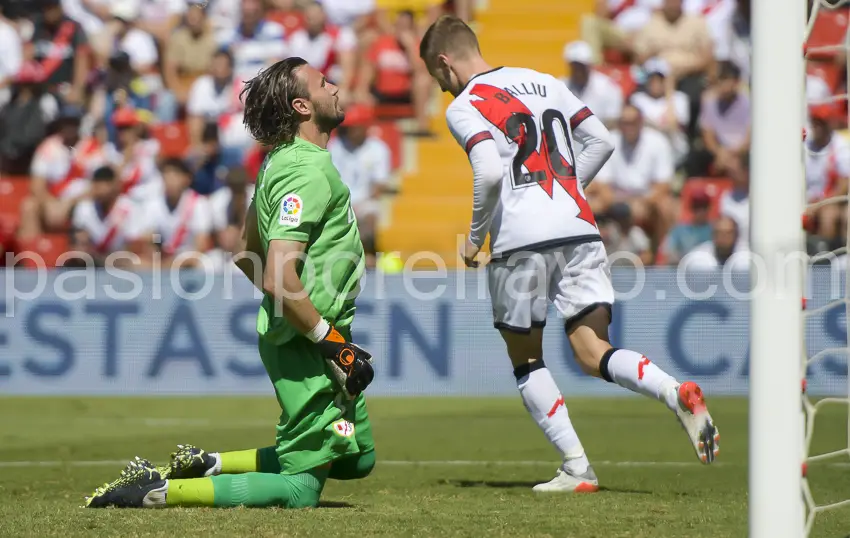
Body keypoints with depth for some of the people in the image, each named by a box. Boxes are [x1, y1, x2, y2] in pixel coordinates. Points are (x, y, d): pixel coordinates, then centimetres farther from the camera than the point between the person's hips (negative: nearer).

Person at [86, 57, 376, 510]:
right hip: (306, 349, -10)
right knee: (300, 489, -7)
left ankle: (206, 465, 18)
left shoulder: (282, 162, 12)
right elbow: (279, 277, -28)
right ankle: (154, 491, -8)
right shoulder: (307, 173, -20)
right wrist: (332, 343, -21)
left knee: (358, 459, 21)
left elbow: (246, 254, 22)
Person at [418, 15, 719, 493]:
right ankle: (677, 392, -25)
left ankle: (577, 467, 2)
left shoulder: (464, 107, -1)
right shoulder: (544, 82, 19)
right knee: (595, 354, 2)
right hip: (579, 230, 5)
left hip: (521, 241, -5)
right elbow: (602, 142, 18)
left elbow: (489, 173, -16)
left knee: (526, 360, 12)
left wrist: (476, 236, -2)